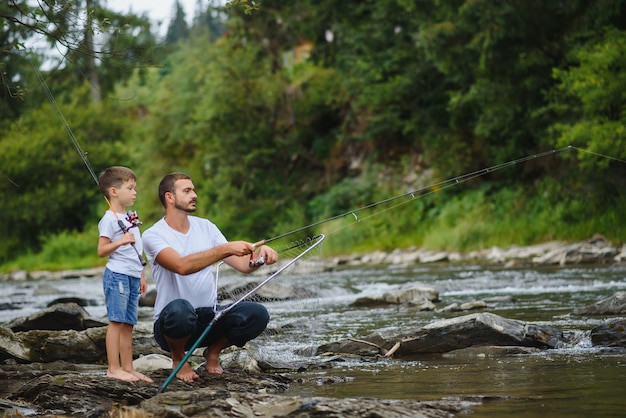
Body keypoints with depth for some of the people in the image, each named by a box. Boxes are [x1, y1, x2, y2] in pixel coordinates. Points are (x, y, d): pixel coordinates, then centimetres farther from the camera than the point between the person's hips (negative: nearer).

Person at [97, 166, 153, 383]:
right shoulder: (109, 219, -8)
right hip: (117, 275, -9)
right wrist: (120, 241, -27)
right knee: (117, 321, -9)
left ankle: (128, 367, 10)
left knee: (128, 324, 8)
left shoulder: (130, 218, 20)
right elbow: (101, 250, -12)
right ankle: (113, 368, -9)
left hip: (132, 276, 9)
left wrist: (141, 275, 25)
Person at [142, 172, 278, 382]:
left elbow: (243, 264, 2)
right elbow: (182, 266, -29)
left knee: (257, 314, -21)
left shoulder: (205, 227, 9)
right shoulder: (154, 235, -9)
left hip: (210, 317, 5)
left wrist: (260, 254, -20)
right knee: (180, 308, -41)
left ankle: (214, 350, 8)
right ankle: (178, 359, -7)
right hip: (172, 321, -5)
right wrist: (226, 249, -34)